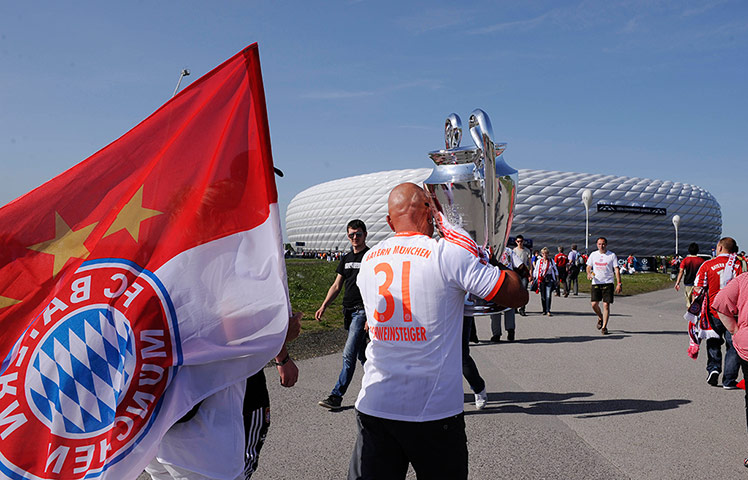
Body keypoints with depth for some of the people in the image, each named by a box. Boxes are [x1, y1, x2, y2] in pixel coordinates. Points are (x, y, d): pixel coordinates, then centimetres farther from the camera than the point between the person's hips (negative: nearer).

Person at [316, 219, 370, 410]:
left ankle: (336, 396, -7)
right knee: (361, 354, 14)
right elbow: (337, 285, 18)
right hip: (348, 310, 7)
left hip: (362, 310, -7)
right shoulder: (346, 259, 15)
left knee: (349, 354, -11)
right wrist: (324, 306, 9)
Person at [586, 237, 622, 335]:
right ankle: (600, 318, 26)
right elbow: (589, 266, 16)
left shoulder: (612, 255, 1)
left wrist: (619, 284, -8)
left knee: (606, 305, -7)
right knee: (594, 304, -5)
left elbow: (616, 269, -1)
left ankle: (604, 327, 1)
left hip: (608, 283, -2)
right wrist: (589, 273, -7)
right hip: (596, 283, 2)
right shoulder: (593, 255, 9)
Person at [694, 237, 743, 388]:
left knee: (713, 343, 20)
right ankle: (729, 380, 9)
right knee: (733, 346, 9)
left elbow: (698, 289, -4)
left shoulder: (707, 265, -3)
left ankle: (713, 368, 3)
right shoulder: (741, 265, -2)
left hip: (714, 311, 0)